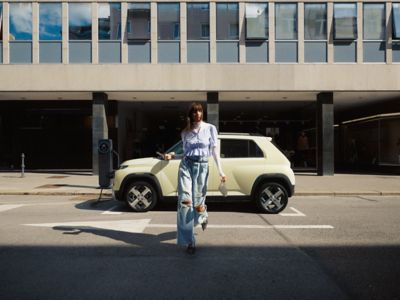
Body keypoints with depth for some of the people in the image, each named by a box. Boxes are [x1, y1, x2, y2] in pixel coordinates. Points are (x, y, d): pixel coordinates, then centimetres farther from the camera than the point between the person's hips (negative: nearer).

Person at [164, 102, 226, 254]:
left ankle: (203, 217, 43)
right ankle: (189, 241, -3)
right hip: (186, 165, 2)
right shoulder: (185, 132, 10)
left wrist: (221, 171, -3)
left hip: (202, 167, -1)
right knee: (185, 201, -10)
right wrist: (172, 156, -2)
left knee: (198, 202, 2)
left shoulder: (210, 128, 3)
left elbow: (214, 151, 2)